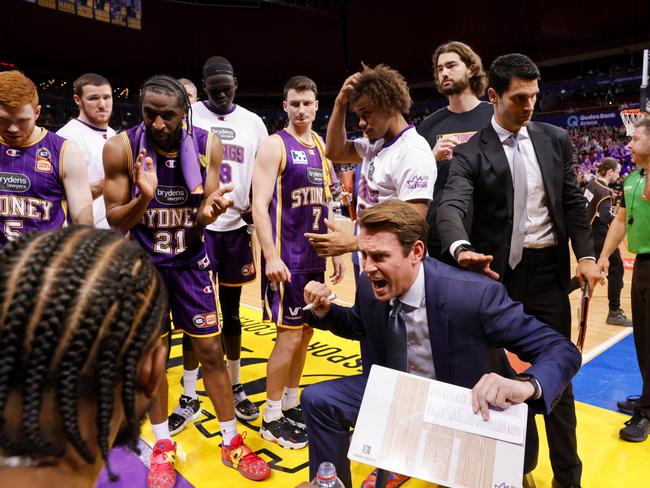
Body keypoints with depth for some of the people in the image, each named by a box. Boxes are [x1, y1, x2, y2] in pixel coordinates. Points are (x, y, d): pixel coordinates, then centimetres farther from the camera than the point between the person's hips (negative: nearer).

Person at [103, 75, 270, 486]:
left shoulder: (207, 144, -11)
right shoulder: (121, 147, -15)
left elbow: (202, 214, -5)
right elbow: (115, 220, -10)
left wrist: (208, 209, -29)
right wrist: (144, 197, -31)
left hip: (191, 259, 1)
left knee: (211, 350, 4)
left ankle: (232, 443, 20)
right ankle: (163, 445, 28)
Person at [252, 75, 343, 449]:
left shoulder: (322, 147, 13)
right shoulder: (275, 146, -8)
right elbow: (259, 206, -15)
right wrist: (271, 257, -22)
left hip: (315, 257, 7)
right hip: (287, 258, -7)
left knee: (306, 333, 13)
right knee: (289, 336, -3)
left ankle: (291, 403, 29)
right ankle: (272, 418, 13)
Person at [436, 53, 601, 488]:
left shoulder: (555, 140, 6)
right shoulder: (471, 152, -6)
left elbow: (573, 203, 10)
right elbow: (451, 206, -21)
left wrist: (586, 255, -2)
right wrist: (462, 249, -41)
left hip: (549, 270, 2)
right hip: (499, 272, -2)